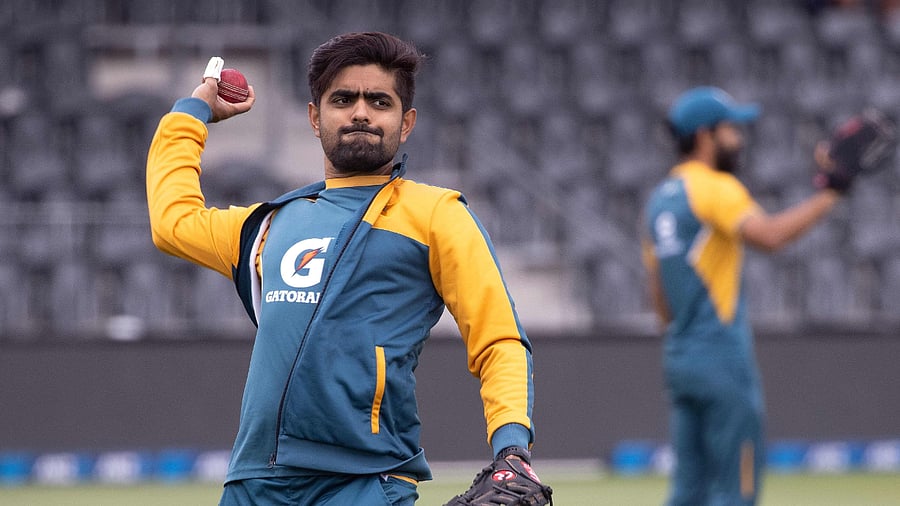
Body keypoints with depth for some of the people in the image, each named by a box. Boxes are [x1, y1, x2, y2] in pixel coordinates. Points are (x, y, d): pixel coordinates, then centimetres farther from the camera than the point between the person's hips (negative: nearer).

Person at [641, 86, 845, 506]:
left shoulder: (658, 199, 17)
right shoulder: (715, 188, -11)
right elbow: (768, 235, -29)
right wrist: (829, 195, -28)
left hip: (677, 357, 9)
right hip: (722, 357, -9)